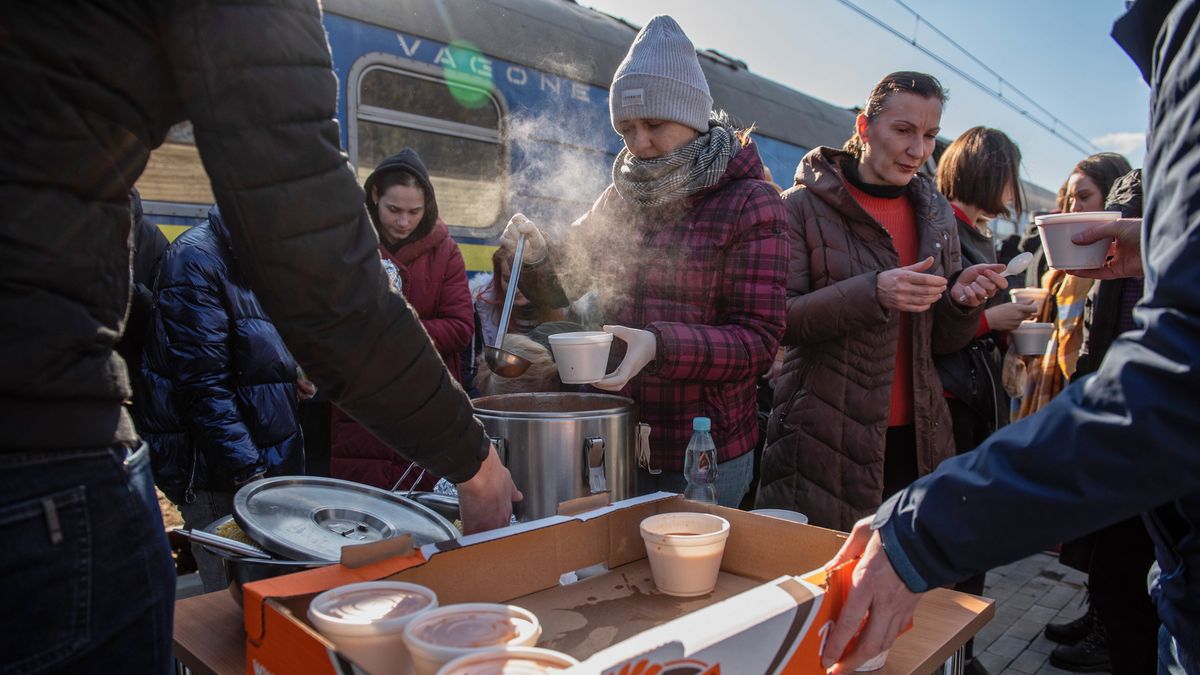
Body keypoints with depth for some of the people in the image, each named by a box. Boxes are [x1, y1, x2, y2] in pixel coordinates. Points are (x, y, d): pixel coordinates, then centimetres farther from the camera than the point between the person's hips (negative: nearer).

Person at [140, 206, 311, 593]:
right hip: (217, 475, -9)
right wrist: (248, 474, -22)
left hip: (264, 463, 9)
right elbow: (202, 386, -19)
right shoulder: (197, 260, -13)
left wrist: (291, 376, 8)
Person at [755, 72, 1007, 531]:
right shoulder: (805, 206, -5)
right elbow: (780, 320, -14)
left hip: (914, 439, 5)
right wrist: (871, 292, -26)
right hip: (824, 439, -5)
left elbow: (943, 342, 13)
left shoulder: (936, 215, 11)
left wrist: (961, 299, -9)